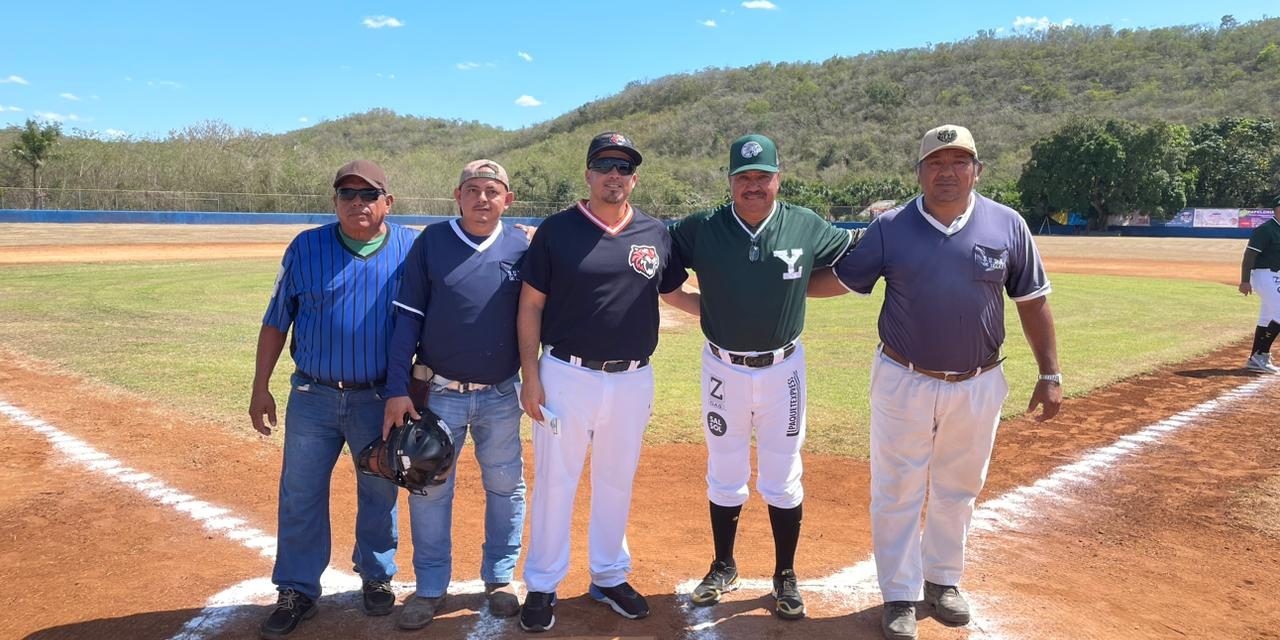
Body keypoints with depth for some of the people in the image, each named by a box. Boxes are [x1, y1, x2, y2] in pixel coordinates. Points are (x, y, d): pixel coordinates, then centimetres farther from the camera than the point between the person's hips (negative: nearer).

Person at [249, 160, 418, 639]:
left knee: (379, 494, 13)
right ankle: (297, 592, 22)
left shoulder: (411, 249, -2)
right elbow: (276, 321, 4)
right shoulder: (305, 247, 0)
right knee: (300, 497, 8)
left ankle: (376, 577, 32)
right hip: (312, 397, 1)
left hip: (381, 399, -1)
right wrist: (261, 388, 0)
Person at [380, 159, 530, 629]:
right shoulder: (431, 242, -3)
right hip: (439, 392, -1)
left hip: (501, 396, 1)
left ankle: (499, 578, 31)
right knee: (429, 491, 8)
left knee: (505, 487, 12)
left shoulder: (520, 247, -1)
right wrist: (397, 390, -9)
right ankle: (430, 588, 25)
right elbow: (407, 318, -4)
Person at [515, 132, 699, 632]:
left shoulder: (657, 235, 3)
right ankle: (542, 586, 24)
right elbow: (530, 308, -3)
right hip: (566, 377, -3)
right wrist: (530, 377, -7)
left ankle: (609, 577, 34)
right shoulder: (556, 231, -4)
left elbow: (675, 295, 17)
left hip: (633, 380, 3)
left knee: (616, 483, 16)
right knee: (554, 483, 7)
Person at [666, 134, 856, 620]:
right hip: (723, 369, 0)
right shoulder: (701, 230, -8)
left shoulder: (807, 228, -5)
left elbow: (855, 253, 9)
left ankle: (785, 577, 28)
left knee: (783, 480, 10)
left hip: (782, 369, 0)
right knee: (724, 477, 15)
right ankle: (723, 568, 34)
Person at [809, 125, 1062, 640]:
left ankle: (943, 581, 38)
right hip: (904, 383, -1)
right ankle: (900, 596, 24)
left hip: (978, 386, 2)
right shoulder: (890, 228, -5)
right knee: (897, 493, 7)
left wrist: (1050, 374, 2)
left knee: (957, 491, 17)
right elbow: (838, 279, 1)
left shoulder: (1007, 225, -3)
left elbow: (1032, 302, 3)